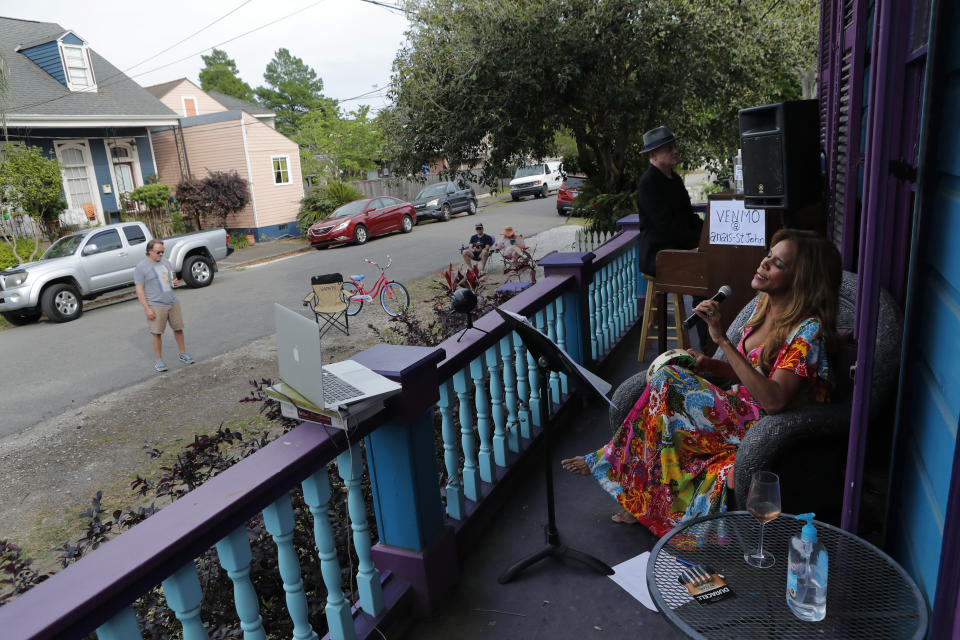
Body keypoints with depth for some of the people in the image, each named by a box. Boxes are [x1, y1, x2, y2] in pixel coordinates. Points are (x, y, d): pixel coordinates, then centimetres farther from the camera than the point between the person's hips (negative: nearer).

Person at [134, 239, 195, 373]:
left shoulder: (166, 262, 12)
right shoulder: (141, 267, -6)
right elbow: (139, 290, -9)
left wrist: (174, 281, -1)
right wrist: (147, 309, -15)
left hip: (173, 302, 5)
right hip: (156, 306, -5)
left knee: (178, 329, 8)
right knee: (157, 333, 0)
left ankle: (183, 354, 22)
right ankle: (159, 360, 10)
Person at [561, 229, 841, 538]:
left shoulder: (809, 329, -18)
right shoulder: (765, 305, 7)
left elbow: (774, 399, -30)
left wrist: (723, 340, -33)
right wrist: (709, 365, -4)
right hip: (741, 410, 8)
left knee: (669, 382, -22)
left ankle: (610, 461, -1)